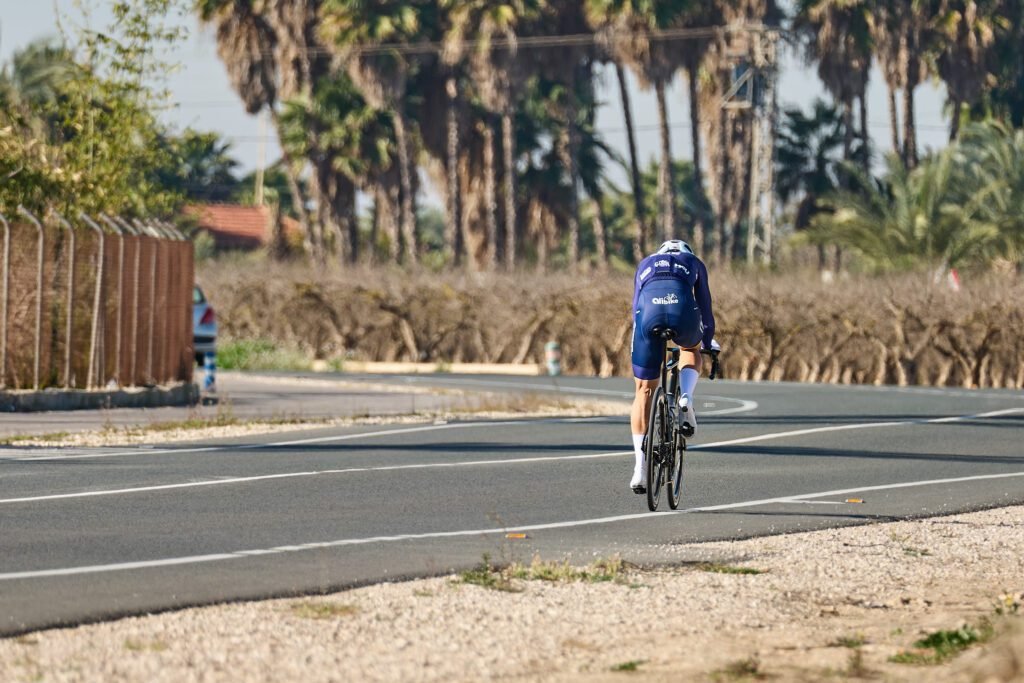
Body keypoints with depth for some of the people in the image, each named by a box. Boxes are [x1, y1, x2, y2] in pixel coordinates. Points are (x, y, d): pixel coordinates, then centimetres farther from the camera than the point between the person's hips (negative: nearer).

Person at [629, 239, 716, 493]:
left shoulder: (645, 264, 37)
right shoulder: (694, 263, 33)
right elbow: (704, 306, 36)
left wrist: (640, 341, 44)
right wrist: (708, 344, 47)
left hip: (649, 311, 1)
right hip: (682, 309, -1)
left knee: (644, 390, 11)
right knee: (691, 351, 36)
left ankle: (640, 469, 5)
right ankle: (686, 398, 5)